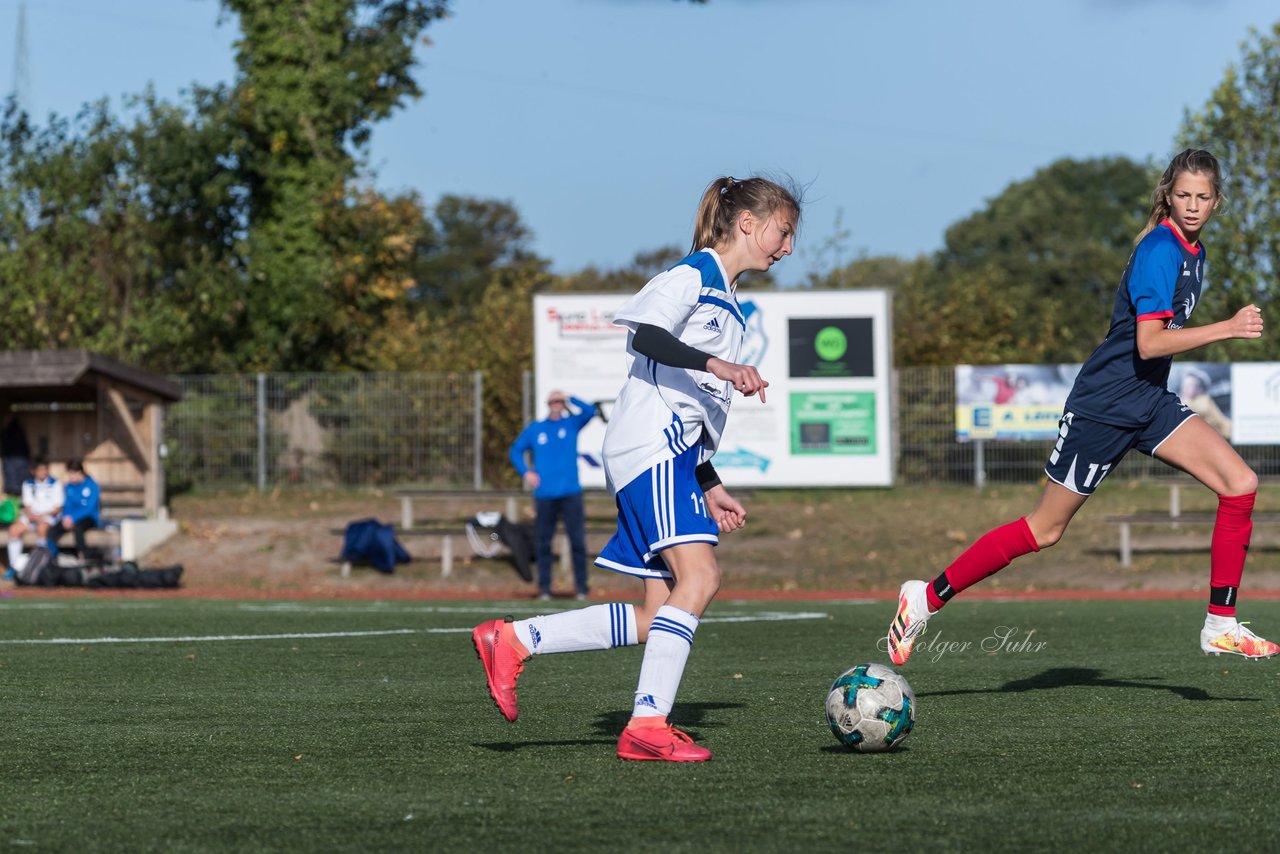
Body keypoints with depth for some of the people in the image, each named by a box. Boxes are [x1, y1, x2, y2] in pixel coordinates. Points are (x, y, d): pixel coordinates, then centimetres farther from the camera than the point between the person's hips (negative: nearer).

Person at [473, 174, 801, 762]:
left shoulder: (728, 303, 27)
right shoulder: (693, 275, -2)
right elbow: (646, 334, -21)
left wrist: (708, 486, 26)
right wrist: (717, 364, -32)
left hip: (676, 454, 10)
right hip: (650, 443, -10)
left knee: (658, 620, 1)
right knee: (699, 576, -23)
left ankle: (511, 641, 7)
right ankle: (647, 725, -25)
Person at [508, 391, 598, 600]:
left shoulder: (572, 424, 9)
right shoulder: (534, 429, 12)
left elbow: (590, 411, -6)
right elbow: (515, 450, 18)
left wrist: (569, 398, -6)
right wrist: (525, 472, 4)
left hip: (570, 493, -1)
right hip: (544, 494, 1)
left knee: (578, 541, -5)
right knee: (544, 543, 1)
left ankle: (581, 587, -1)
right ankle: (544, 588, 5)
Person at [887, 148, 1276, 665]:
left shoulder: (1193, 252, 11)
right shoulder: (1160, 249, -18)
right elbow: (1148, 343, -27)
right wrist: (1226, 329, -29)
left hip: (1149, 402, 8)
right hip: (1103, 405, -8)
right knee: (1044, 529, -2)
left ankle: (1220, 626, -4)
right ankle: (928, 597, 11)